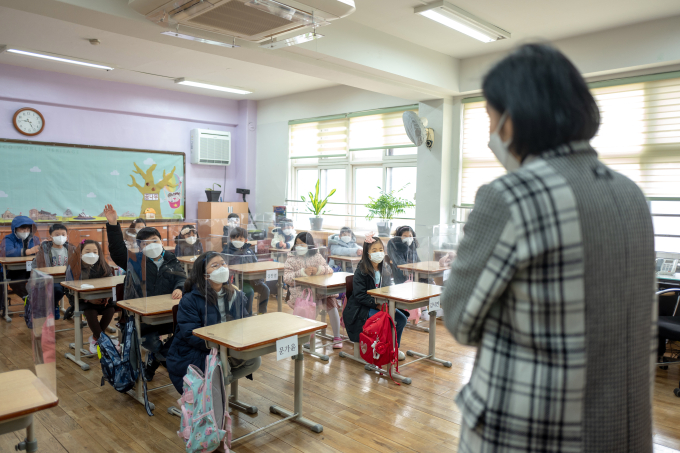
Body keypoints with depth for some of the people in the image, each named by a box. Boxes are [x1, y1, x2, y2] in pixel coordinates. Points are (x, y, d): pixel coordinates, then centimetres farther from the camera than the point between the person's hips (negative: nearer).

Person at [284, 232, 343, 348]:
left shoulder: (317, 256, 11)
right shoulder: (291, 259, 5)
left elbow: (329, 270, 4)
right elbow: (286, 278, -7)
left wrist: (318, 270, -17)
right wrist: (302, 272, -20)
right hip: (299, 290, -2)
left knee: (330, 300, -22)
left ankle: (337, 337, -12)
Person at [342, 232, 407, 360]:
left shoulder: (386, 268, 4)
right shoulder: (361, 271, -14)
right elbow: (360, 295, -19)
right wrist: (378, 305, -27)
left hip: (381, 305, 6)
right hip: (361, 308, -6)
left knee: (402, 318, -10)